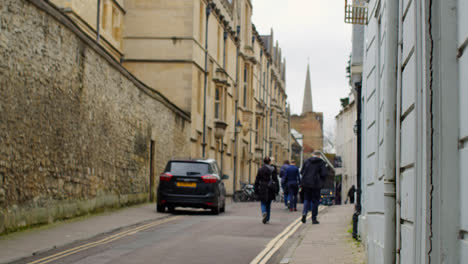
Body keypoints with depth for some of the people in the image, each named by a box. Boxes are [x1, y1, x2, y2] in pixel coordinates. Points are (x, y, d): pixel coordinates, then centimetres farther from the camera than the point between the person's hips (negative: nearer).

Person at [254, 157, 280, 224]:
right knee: (268, 204, 13)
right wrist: (277, 190, 4)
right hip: (270, 190, 1)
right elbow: (275, 180, -1)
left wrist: (256, 190, 7)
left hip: (262, 189, -1)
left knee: (263, 203, 7)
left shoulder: (260, 170, -2)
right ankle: (267, 219, 16)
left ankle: (264, 212, -24)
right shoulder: (273, 169, -1)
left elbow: (257, 181, 1)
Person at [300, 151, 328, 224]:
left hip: (306, 183, 3)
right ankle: (314, 219, 8)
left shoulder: (307, 161, 4)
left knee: (307, 199, 13)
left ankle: (304, 213, -11)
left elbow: (301, 171, 6)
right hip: (316, 184, -2)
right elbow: (325, 173, -11)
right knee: (315, 201, 6)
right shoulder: (321, 162, -5)